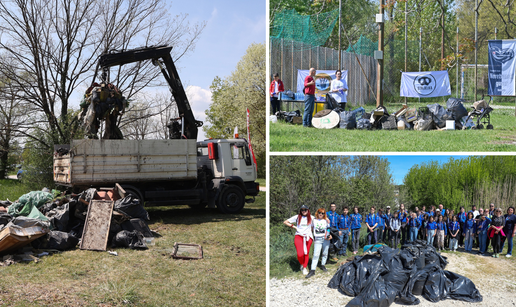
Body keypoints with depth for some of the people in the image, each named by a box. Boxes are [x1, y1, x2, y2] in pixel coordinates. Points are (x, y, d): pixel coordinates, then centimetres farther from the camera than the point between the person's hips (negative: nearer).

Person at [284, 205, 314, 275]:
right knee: (300, 254, -13)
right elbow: (285, 222, 10)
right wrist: (294, 227, 3)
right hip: (299, 236, -1)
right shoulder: (297, 217, 7)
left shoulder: (311, 218, 8)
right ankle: (302, 264, 17)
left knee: (306, 253, 2)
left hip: (308, 237, 1)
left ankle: (305, 268, 22)